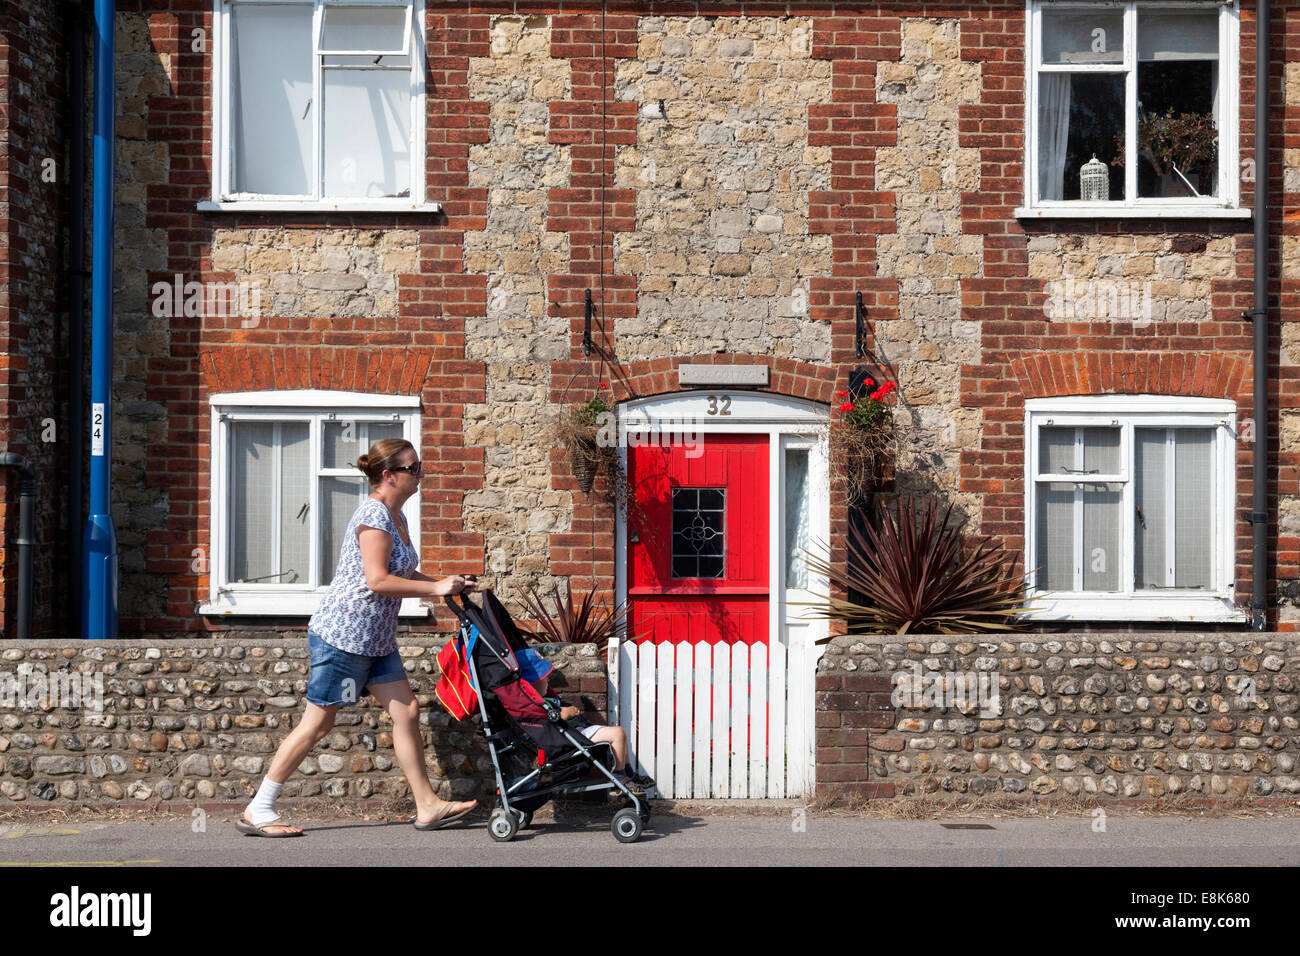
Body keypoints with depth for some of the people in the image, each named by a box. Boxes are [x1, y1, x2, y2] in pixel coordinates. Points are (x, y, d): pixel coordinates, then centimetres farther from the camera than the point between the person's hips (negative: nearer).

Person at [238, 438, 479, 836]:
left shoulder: (396, 518, 13)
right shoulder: (374, 514, -17)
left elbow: (402, 574, 22)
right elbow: (378, 581, -24)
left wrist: (448, 584, 12)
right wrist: (436, 588, -17)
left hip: (374, 639, 10)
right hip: (342, 633, -10)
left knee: (406, 712, 5)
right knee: (317, 723, -4)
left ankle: (427, 806, 11)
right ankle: (257, 810, 5)